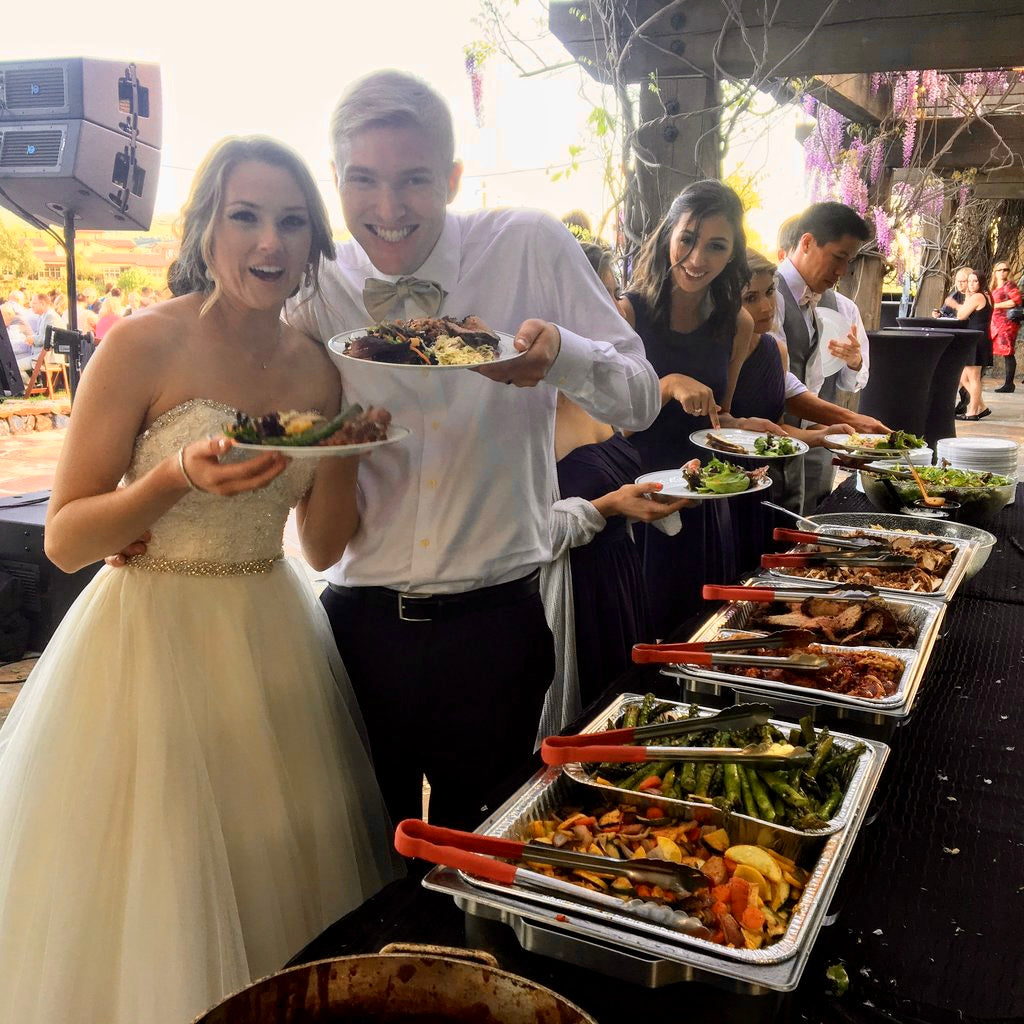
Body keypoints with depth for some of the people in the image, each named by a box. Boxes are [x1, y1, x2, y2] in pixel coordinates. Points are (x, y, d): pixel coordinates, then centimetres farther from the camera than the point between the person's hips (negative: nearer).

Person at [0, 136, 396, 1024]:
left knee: (274, 882, 14)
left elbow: (322, 547, 9)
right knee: (152, 898, 7)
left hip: (272, 642, 5)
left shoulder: (315, 368, 5)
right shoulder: (144, 344, -10)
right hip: (152, 640, -4)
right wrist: (177, 478, -24)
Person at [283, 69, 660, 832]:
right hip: (362, 620, 2)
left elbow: (641, 398, -5)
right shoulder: (315, 292, 0)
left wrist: (561, 356, -24)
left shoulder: (532, 248, -6)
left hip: (493, 622, -1)